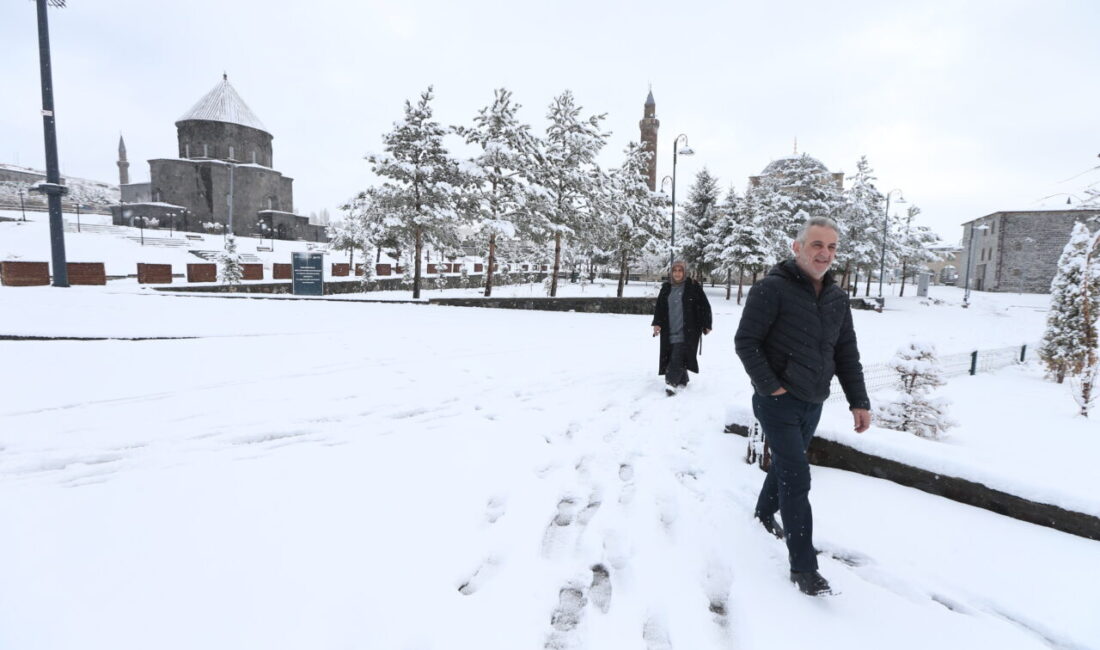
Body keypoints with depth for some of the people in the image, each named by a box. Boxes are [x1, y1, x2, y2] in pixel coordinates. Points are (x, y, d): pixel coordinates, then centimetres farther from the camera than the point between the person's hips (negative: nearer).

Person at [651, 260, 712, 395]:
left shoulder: (693, 287, -2)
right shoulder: (666, 288, 10)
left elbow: (705, 306, 1)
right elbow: (659, 307, 12)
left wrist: (706, 325, 1)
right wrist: (657, 323, -2)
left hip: (687, 331, -5)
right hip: (670, 331, 5)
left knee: (677, 356, -14)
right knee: (673, 356, 8)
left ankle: (671, 383, -17)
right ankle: (682, 380, 24)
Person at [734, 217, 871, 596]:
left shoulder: (837, 298, 8)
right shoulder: (772, 289, -15)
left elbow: (847, 353, 12)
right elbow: (745, 341, -15)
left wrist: (859, 401, 7)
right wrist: (771, 386, -18)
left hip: (812, 405, 7)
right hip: (779, 403, -7)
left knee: (786, 465, 22)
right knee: (797, 479, -7)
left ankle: (765, 513, 48)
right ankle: (803, 567, 3)